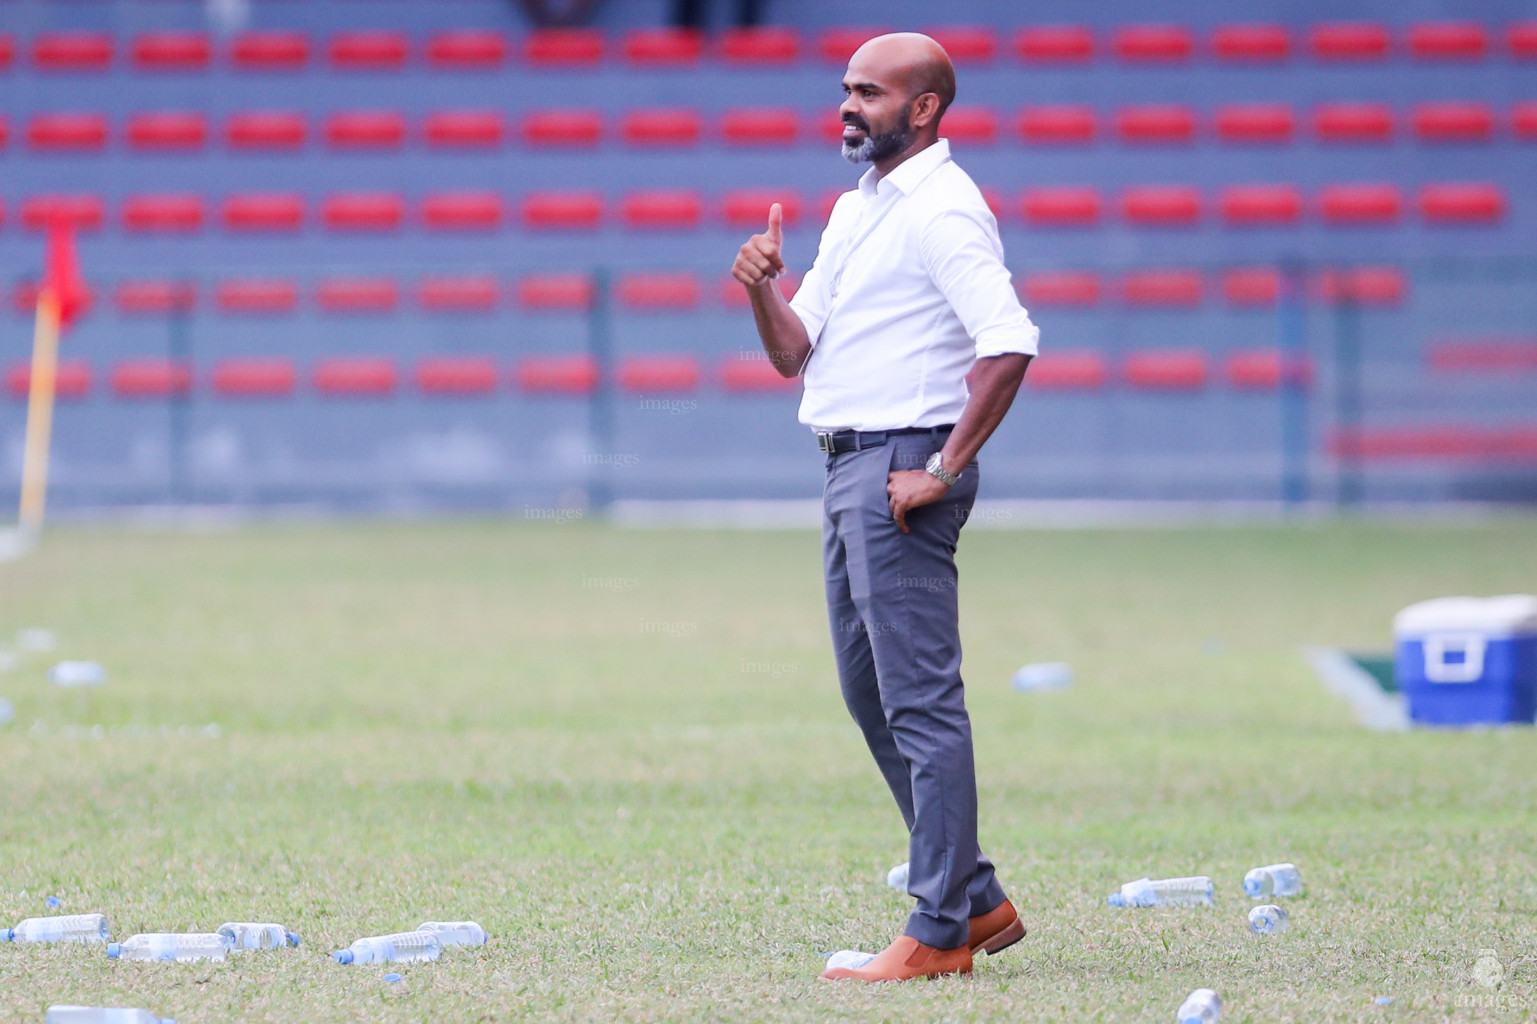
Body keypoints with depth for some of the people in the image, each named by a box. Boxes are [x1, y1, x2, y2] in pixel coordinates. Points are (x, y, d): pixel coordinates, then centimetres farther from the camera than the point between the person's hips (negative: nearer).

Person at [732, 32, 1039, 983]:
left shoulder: (942, 210, -13)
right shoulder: (855, 210, 18)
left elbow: (1009, 346, -24)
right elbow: (795, 352, 19)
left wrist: (944, 469, -22)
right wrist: (764, 289, -1)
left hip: (905, 468, -10)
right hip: (850, 469, 10)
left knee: (922, 701, -9)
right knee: (872, 695, 14)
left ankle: (940, 934, -7)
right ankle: (977, 899, 21)